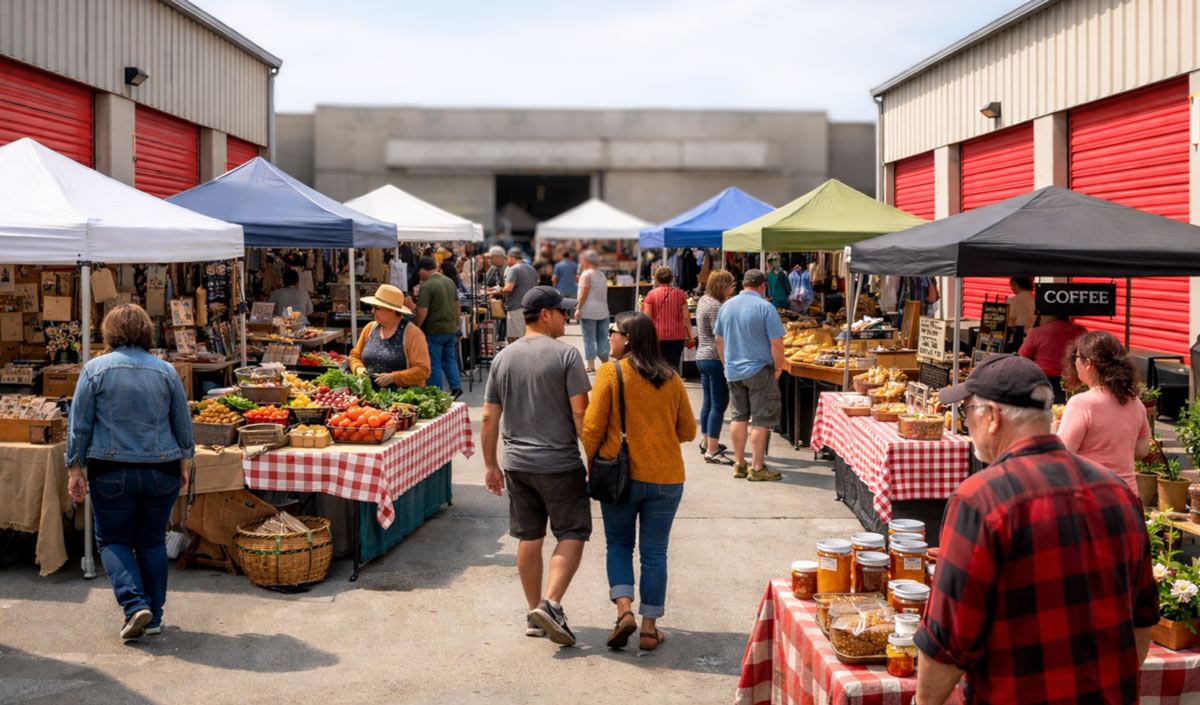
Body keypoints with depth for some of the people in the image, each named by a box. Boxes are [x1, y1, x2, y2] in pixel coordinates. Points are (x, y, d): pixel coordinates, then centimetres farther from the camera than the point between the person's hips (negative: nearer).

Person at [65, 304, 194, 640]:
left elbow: (79, 426, -2)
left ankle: (135, 604, -8)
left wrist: (75, 469, 5)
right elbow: (183, 425, 7)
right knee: (153, 542, 12)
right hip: (161, 471, 2)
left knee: (113, 541, 10)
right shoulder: (166, 371, 2)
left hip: (111, 473, -2)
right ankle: (153, 617, 14)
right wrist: (184, 462, 19)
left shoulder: (95, 369, -3)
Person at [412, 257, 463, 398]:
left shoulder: (426, 286, -17)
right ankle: (456, 387, 14)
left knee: (434, 364, 3)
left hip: (434, 331, -7)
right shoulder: (450, 282, 7)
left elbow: (422, 312, -21)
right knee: (450, 359, 19)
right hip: (451, 329, 7)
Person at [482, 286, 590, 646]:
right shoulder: (566, 354, -9)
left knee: (529, 538, 12)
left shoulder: (503, 358, 6)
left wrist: (490, 464, 16)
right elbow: (580, 413, -13)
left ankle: (534, 614, 20)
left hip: (517, 464, 5)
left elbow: (489, 418, 8)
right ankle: (551, 603, -9)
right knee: (571, 535, 5)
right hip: (560, 464, -5)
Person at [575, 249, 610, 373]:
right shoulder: (602, 275, 14)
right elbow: (604, 293, 16)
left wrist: (578, 309, -8)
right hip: (603, 311, 6)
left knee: (589, 339, -2)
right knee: (602, 338, 10)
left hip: (589, 311, -6)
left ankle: (590, 365, -2)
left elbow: (583, 294, -12)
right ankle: (605, 362, 13)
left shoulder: (586, 274, -7)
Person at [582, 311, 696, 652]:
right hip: (666, 478, 2)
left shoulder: (610, 373, -7)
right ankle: (650, 628, 13)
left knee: (619, 543, 16)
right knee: (654, 552, 10)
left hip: (620, 474, -2)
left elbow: (592, 428, -8)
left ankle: (624, 609, -1)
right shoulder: (671, 378, 4)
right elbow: (688, 430, 9)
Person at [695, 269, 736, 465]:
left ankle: (706, 442, 31)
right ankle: (712, 451, -5)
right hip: (715, 360, -10)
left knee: (709, 402, 20)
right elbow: (719, 339, -21)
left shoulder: (703, 300, 12)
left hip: (702, 358, 10)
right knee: (719, 405, -6)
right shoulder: (715, 306, -18)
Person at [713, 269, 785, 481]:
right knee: (761, 420, 0)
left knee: (739, 416, 14)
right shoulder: (765, 307, -12)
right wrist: (778, 368, -2)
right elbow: (776, 342, -15)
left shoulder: (726, 306, 6)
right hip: (759, 370, -6)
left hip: (733, 371, 6)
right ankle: (757, 468, 2)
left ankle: (739, 464, 18)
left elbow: (718, 339, 13)